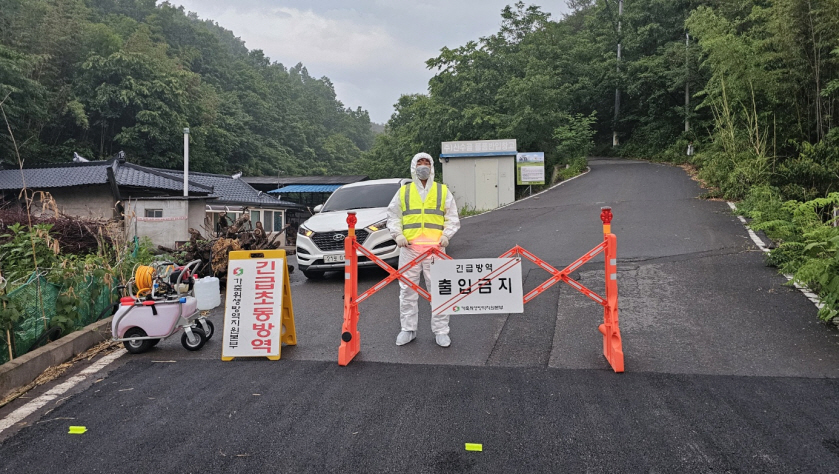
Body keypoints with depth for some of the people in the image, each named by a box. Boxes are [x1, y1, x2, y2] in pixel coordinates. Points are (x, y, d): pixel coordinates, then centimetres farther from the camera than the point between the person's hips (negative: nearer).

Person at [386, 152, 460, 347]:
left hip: (435, 247, -1)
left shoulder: (443, 191, 12)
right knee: (407, 289, 4)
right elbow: (393, 216, 14)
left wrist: (446, 235, -4)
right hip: (409, 247, 1)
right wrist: (397, 234, -2)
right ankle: (408, 329, 16)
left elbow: (452, 217, 11)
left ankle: (441, 331, 9)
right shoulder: (403, 191, 12)